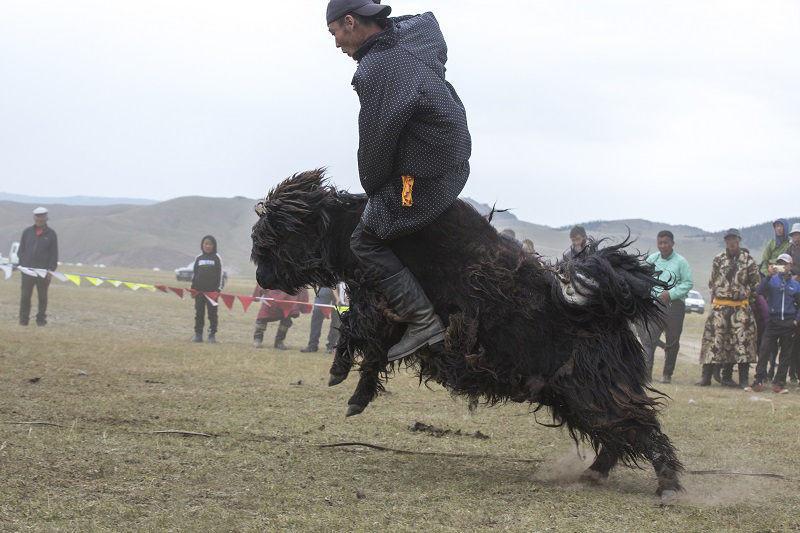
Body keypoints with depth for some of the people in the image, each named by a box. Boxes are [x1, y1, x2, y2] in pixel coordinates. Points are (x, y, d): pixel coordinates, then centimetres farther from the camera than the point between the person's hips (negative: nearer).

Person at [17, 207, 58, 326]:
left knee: (42, 297, 5)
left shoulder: (51, 234, 2)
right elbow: (21, 250, 12)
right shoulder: (27, 232, 8)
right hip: (27, 270, 1)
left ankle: (41, 319, 13)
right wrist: (21, 264, 2)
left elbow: (54, 253, 2)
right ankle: (24, 319, 10)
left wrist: (51, 269, -5)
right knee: (25, 296, 2)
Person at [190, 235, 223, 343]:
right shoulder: (198, 258, 10)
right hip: (199, 290, 3)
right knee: (199, 312, 4)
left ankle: (212, 335, 4)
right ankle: (198, 334, 8)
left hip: (212, 290, -3)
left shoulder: (217, 258, 2)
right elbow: (194, 274, 14)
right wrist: (193, 289, 9)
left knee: (212, 313, 1)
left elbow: (220, 274, 0)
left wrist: (218, 289, -6)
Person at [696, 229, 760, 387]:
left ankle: (744, 380, 0)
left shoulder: (749, 261, 3)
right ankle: (706, 376, 1)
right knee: (714, 339, -3)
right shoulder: (718, 260, 7)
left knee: (742, 341, -5)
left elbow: (755, 284, 9)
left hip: (741, 307, -1)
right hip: (720, 307, 1)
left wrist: (748, 298, 7)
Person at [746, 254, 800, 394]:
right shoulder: (772, 280, 1)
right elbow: (760, 291, -15)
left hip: (788, 324, 2)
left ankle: (780, 384, 10)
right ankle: (758, 381, -4)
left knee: (785, 354, 4)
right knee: (764, 351, -8)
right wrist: (769, 276, -23)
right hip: (773, 322, -2)